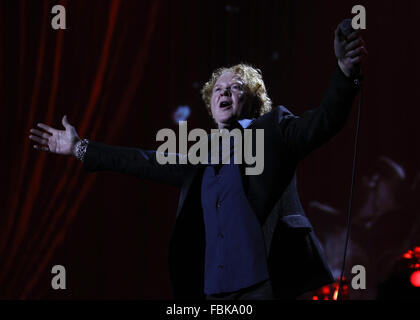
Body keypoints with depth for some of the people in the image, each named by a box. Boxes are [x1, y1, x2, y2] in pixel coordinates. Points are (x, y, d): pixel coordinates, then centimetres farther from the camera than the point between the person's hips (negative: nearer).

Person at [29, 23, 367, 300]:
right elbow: (147, 162, 30)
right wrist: (80, 148, 33)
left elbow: (324, 121, -7)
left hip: (263, 281, -6)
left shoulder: (273, 130, 7)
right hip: (214, 287, 6)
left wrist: (345, 72, -26)